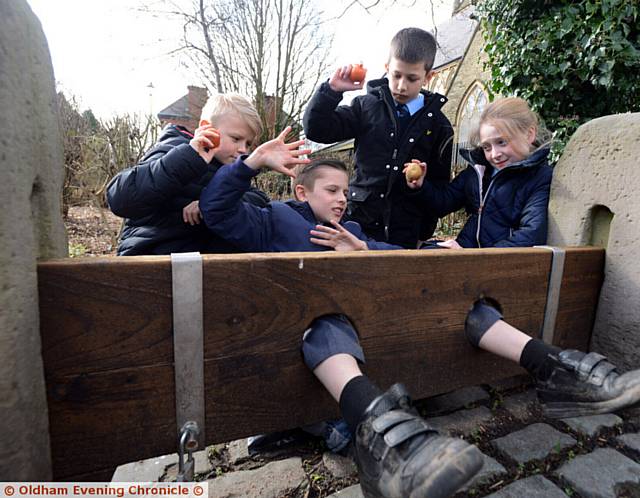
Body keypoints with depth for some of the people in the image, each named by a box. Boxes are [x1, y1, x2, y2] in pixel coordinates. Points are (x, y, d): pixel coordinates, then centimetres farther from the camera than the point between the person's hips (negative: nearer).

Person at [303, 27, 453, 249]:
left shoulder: (438, 125, 5)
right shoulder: (367, 107, 4)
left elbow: (440, 185, 9)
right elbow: (316, 130, 1)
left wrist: (425, 233, 4)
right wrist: (332, 90, -12)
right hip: (359, 221, 0)